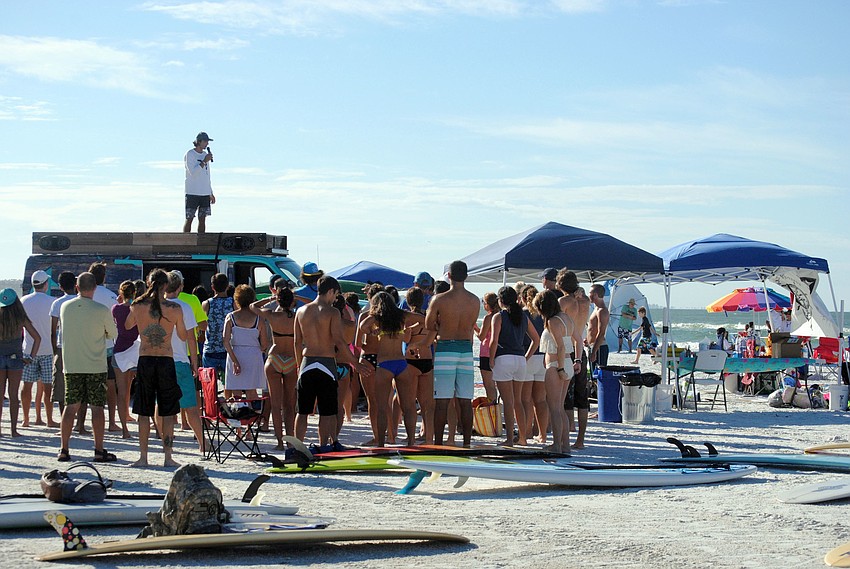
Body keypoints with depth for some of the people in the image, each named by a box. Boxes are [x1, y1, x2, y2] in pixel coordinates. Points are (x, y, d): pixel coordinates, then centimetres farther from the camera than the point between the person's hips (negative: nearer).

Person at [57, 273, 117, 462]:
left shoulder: (65, 308, -1)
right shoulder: (102, 311, -11)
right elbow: (113, 334, 3)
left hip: (71, 365, 3)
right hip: (95, 366, -3)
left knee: (70, 406, 8)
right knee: (97, 407, 1)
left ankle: (64, 450, 9)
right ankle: (99, 451, 2)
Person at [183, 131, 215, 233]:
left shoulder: (205, 155, 15)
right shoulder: (189, 154, -5)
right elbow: (192, 172, -16)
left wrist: (211, 193, 19)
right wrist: (205, 161, -16)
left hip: (205, 193, 6)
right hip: (192, 193, -6)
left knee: (202, 219, 5)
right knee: (189, 219, -4)